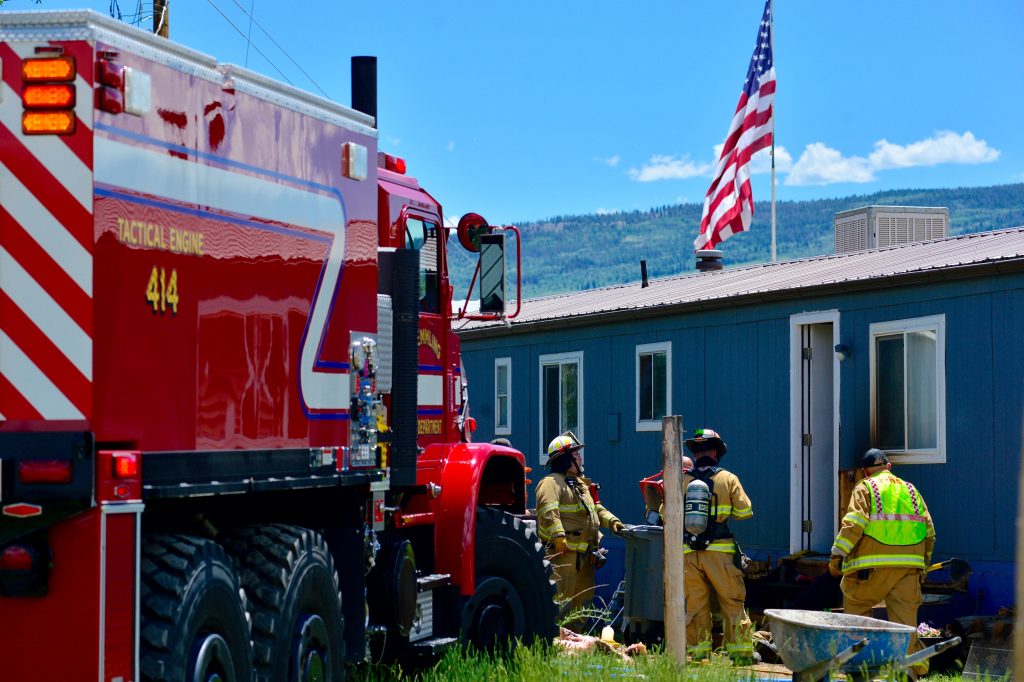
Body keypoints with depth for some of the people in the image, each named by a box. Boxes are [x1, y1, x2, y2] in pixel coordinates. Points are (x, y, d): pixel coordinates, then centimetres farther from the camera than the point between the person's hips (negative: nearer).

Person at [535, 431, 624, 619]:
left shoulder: (580, 483, 24)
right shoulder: (552, 482, -8)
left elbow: (596, 509, 29)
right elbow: (548, 512, -23)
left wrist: (612, 521, 11)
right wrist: (558, 536, -33)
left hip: (585, 552, 10)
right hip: (563, 552, -10)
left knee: (584, 599, 14)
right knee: (561, 599, -12)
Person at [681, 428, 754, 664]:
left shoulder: (681, 481, 3)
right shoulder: (728, 479, 0)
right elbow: (745, 512, 1)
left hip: (688, 553, 2)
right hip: (719, 551, -2)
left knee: (695, 605, 7)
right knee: (732, 603, 4)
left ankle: (698, 650, 6)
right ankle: (740, 651, 3)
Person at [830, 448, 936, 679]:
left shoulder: (865, 489, 4)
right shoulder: (910, 490, 19)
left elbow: (853, 524, -10)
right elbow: (929, 530, 17)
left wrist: (838, 554, -10)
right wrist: (924, 563, 25)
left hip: (874, 564, -4)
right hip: (909, 564, 4)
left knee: (856, 608, 10)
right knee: (905, 619, 4)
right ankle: (912, 666, -1)